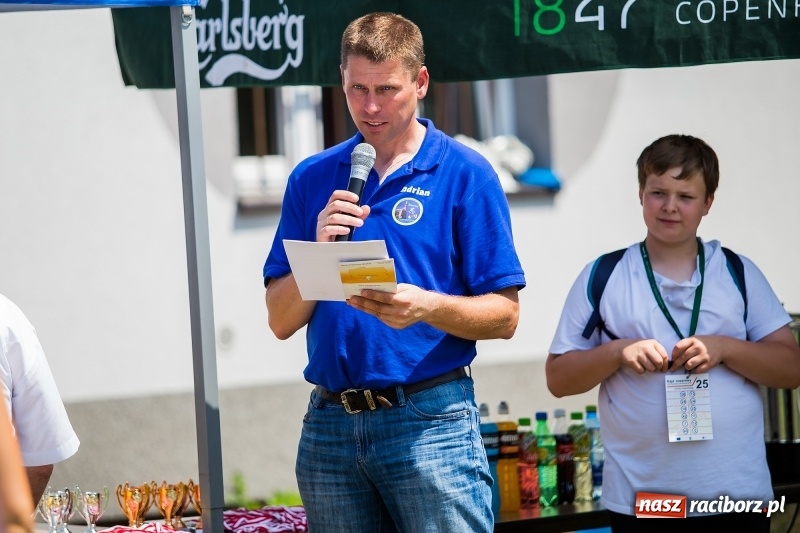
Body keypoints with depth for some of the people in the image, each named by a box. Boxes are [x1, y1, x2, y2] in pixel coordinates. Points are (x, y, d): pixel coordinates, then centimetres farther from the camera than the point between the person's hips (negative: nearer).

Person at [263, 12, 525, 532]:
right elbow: (282, 321, 9)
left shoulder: (465, 174, -1)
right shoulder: (313, 180, 11)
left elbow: (503, 317, -3)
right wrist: (319, 251, -9)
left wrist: (425, 306, -21)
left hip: (431, 420, -4)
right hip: (329, 425, 4)